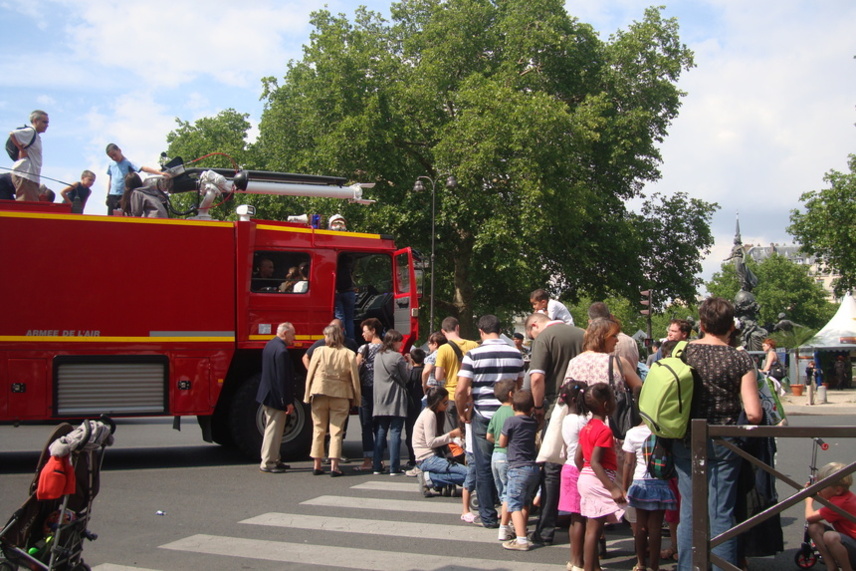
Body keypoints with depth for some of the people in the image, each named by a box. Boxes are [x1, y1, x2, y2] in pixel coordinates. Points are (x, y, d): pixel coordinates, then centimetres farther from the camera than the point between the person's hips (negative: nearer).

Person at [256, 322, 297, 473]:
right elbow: (283, 379, -23)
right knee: (274, 430, -2)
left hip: (267, 394, 10)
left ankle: (273, 460, 27)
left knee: (272, 429, 18)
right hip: (277, 397, -10)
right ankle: (267, 463, 3)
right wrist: (288, 402, -19)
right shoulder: (281, 351, -22)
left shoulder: (270, 345, 9)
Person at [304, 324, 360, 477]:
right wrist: (356, 398, 8)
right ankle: (334, 465, -4)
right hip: (340, 395, 0)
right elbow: (354, 378, -1)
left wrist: (308, 395, 6)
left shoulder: (319, 351, -5)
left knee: (318, 429, 10)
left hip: (319, 393, 0)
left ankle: (317, 464, 12)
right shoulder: (349, 354, -3)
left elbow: (310, 374, -2)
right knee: (336, 431, 3)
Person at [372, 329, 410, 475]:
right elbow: (406, 377, -4)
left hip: (381, 400, 6)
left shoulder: (378, 356, 9)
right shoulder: (397, 357, -10)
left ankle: (377, 466, 9)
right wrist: (408, 366, 14)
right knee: (395, 432, -4)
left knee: (381, 432, 10)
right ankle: (394, 468, -6)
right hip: (396, 400, -6)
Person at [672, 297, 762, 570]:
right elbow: (753, 414, -14)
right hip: (722, 442, -2)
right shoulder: (740, 359, -9)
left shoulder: (682, 351, -1)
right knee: (721, 514, 4)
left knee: (689, 510, 11)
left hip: (686, 442, 3)